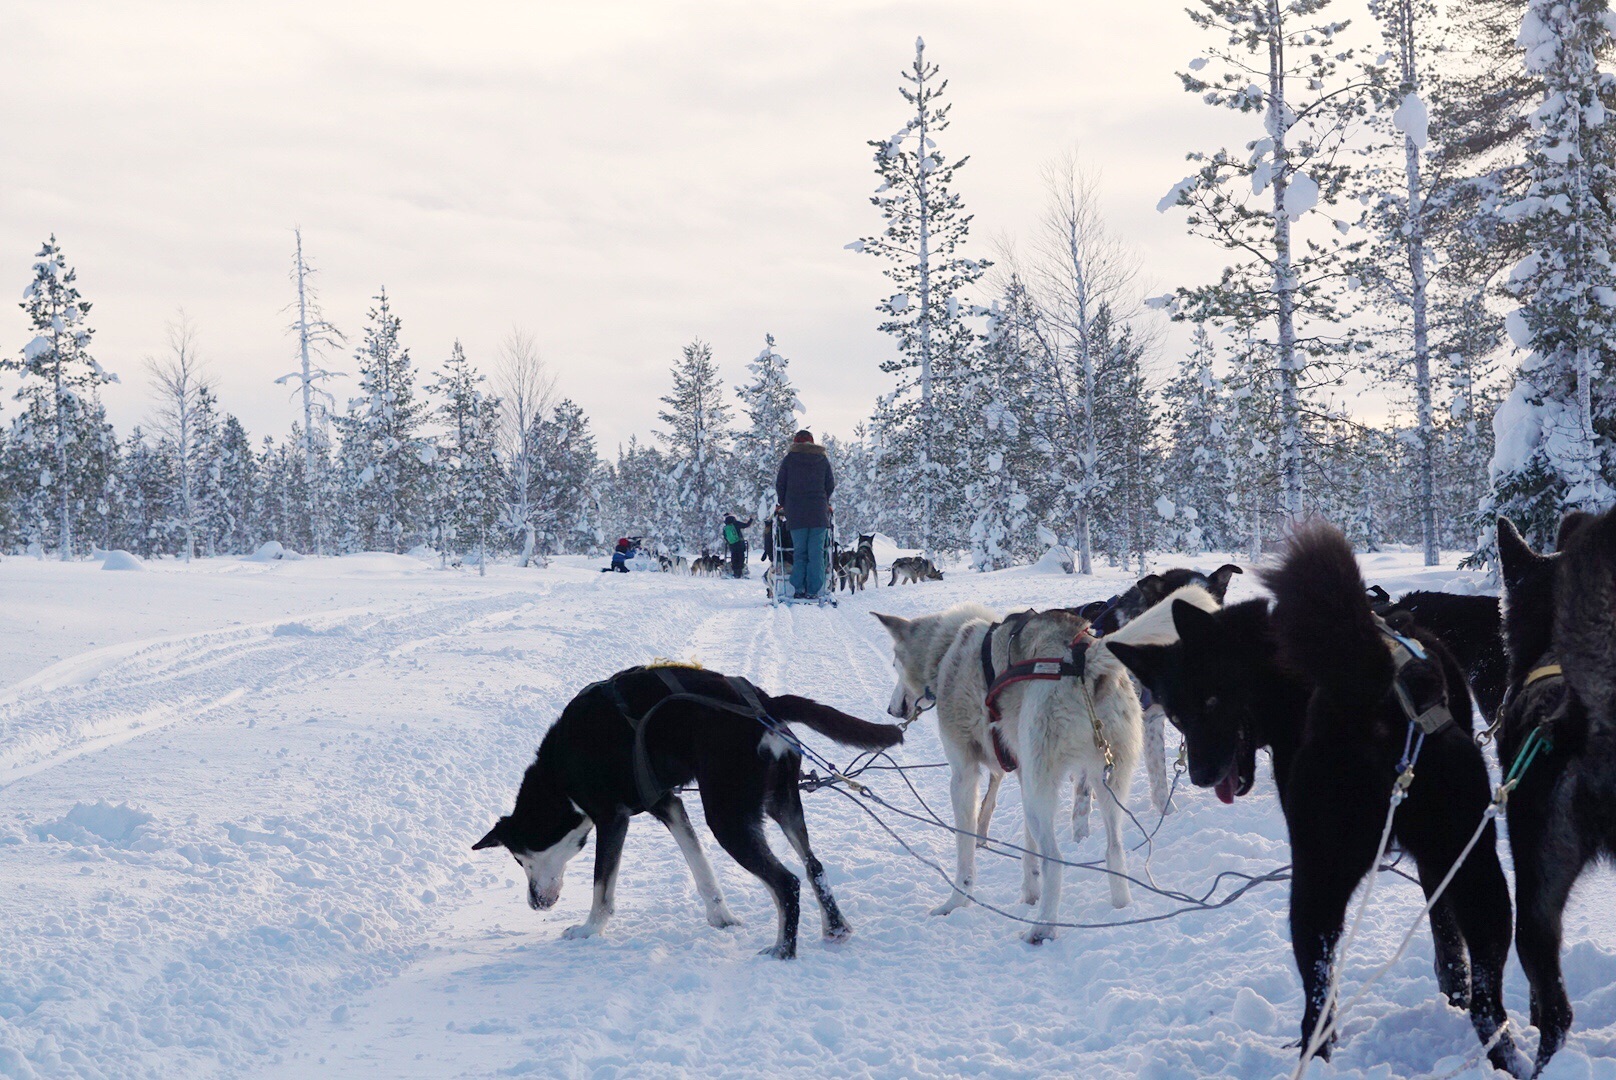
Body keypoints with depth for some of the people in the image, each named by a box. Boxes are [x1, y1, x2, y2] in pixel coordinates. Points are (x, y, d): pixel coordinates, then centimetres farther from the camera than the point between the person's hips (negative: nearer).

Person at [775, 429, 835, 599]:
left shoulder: (790, 458, 4)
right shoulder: (823, 459, 9)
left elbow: (780, 484, 5)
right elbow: (831, 485, 10)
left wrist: (783, 503, 18)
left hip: (796, 512, -1)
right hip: (819, 512, 1)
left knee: (799, 551, 3)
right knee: (816, 552, 0)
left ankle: (798, 588, -4)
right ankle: (813, 590, -4)